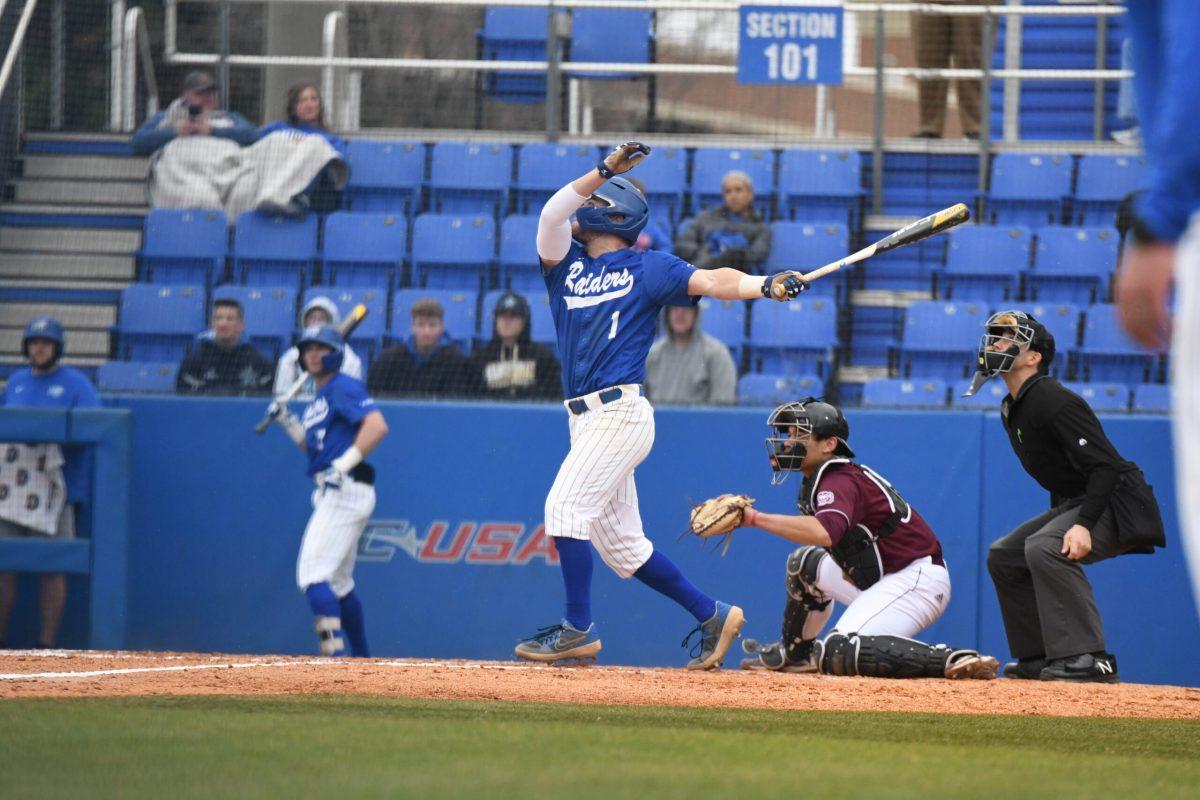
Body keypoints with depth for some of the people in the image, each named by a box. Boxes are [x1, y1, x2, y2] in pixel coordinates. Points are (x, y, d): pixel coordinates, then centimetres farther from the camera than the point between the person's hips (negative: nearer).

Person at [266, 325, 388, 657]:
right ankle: (363, 664, 27)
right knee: (339, 584, 18)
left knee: (313, 575, -17)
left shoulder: (344, 388, -9)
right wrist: (286, 421, 13)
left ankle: (337, 658, -23)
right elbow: (312, 446, 26)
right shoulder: (319, 399, 20)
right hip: (332, 494, 11)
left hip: (347, 490, -11)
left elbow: (377, 426, -22)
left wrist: (344, 464, -26)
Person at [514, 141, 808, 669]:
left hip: (619, 412, -7)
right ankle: (711, 615, 16)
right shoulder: (567, 264, 18)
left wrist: (765, 285, -24)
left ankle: (577, 629, -14)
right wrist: (605, 170, -6)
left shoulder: (645, 268, 3)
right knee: (621, 544, 8)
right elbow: (552, 214, 2)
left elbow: (709, 281, -8)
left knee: (566, 507, -17)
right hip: (586, 420, 7)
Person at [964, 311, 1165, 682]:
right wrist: (1060, 519, 19)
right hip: (1072, 503, 11)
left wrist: (1083, 524, -35)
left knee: (1045, 547, -32)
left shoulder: (1054, 402, -21)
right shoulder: (1012, 409, 10)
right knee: (1004, 555, 13)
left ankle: (1087, 657, -32)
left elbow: (1105, 466, -27)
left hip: (1117, 504, -11)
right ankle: (1040, 657, 14)